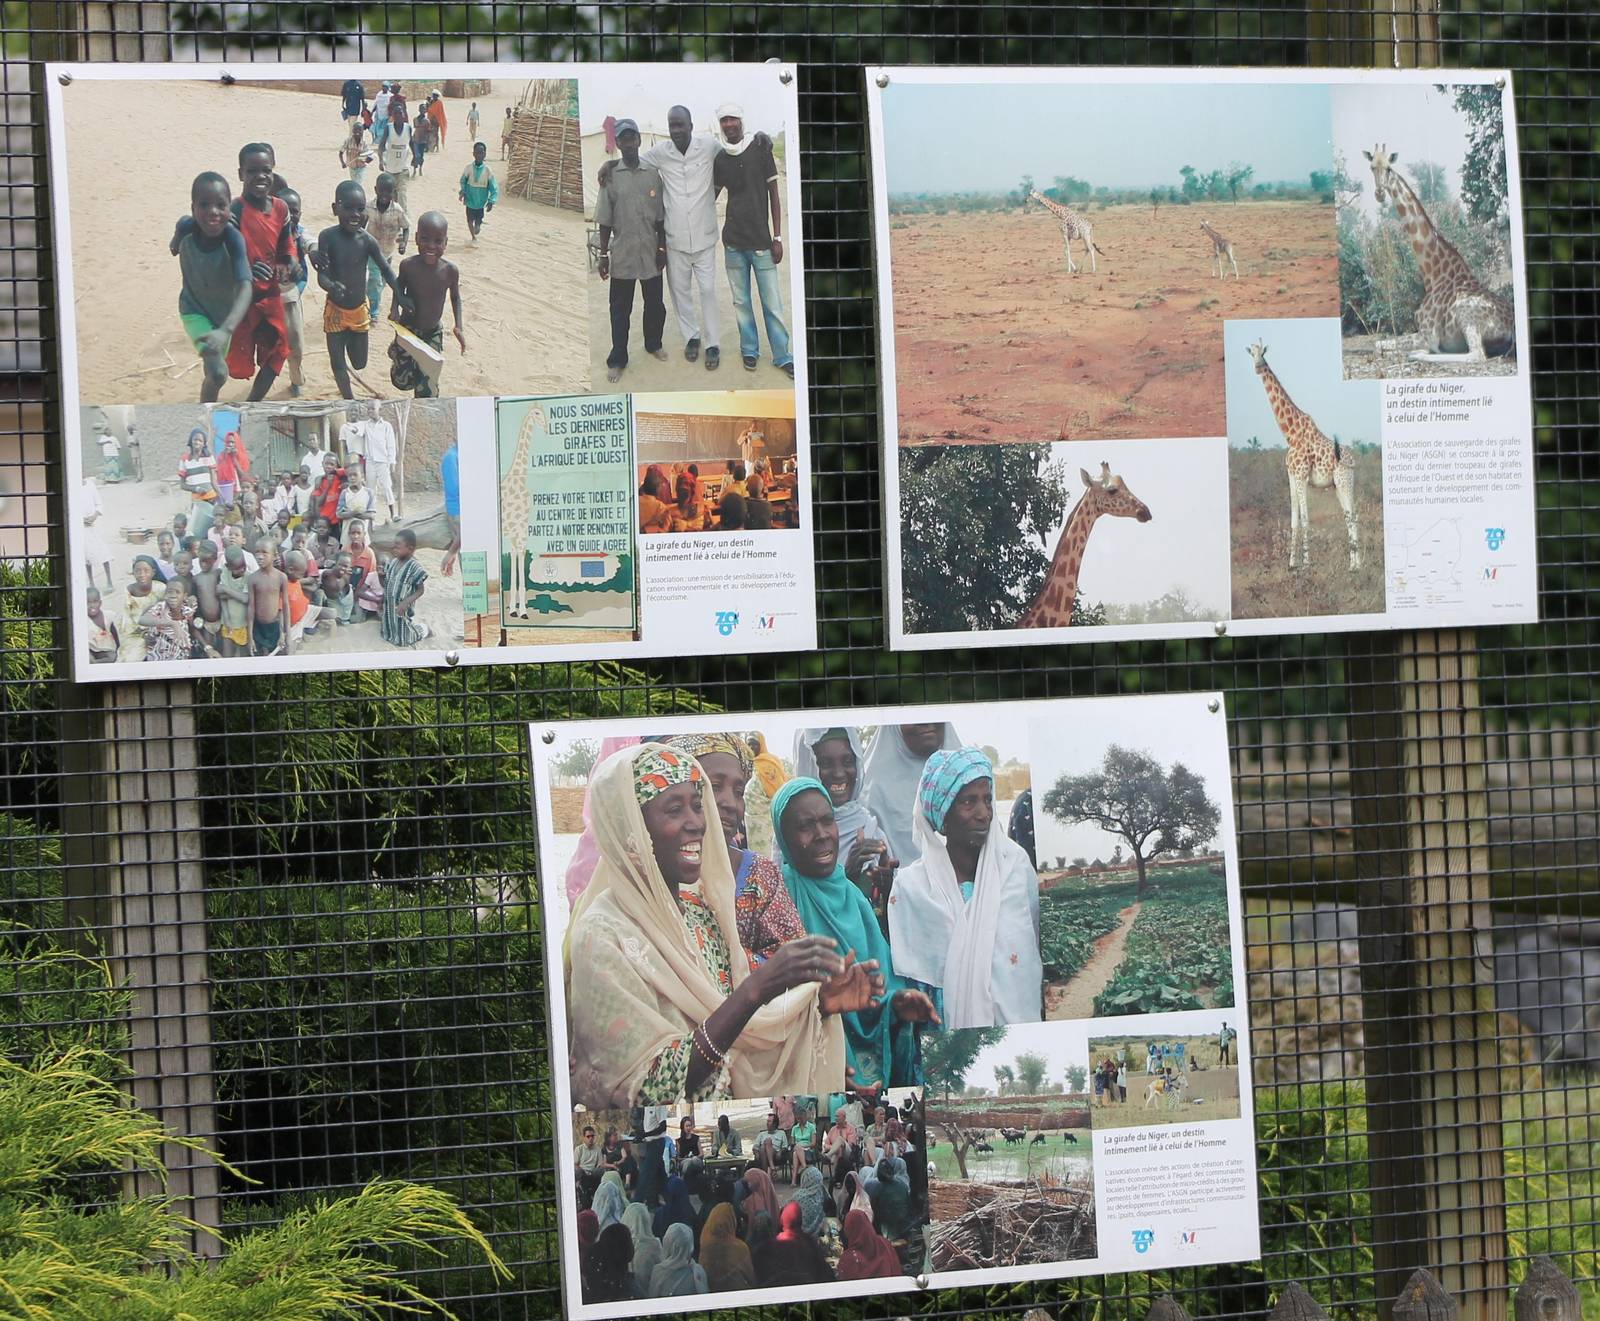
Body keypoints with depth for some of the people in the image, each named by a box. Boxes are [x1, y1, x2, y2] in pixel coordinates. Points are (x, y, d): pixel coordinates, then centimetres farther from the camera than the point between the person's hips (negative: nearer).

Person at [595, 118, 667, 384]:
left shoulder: (653, 174, 1)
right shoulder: (611, 177, -3)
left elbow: (660, 217, 5)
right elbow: (605, 221, -1)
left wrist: (662, 248, 1)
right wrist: (603, 255, -3)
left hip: (650, 252, 2)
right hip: (622, 254, -2)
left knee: (655, 303, 13)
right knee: (620, 308, 3)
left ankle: (653, 344, 34)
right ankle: (617, 359, 9)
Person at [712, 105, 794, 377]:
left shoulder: (760, 151, -2)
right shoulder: (719, 159, 6)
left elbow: (774, 195, -1)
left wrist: (777, 238, -4)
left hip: (761, 241, -3)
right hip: (733, 242, 3)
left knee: (772, 303, -3)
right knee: (741, 301, 6)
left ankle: (781, 355, 3)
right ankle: (749, 349, 18)